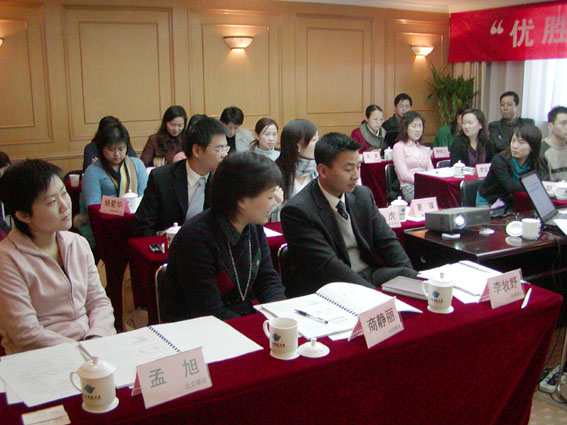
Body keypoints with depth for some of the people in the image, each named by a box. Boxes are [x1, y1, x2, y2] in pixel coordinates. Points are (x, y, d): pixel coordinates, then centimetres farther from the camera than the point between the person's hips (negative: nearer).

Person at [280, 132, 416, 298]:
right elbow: (328, 264, -20)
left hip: (371, 275, 7)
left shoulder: (363, 195, 8)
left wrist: (410, 276, -7)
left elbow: (387, 241, 11)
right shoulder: (297, 210, -14)